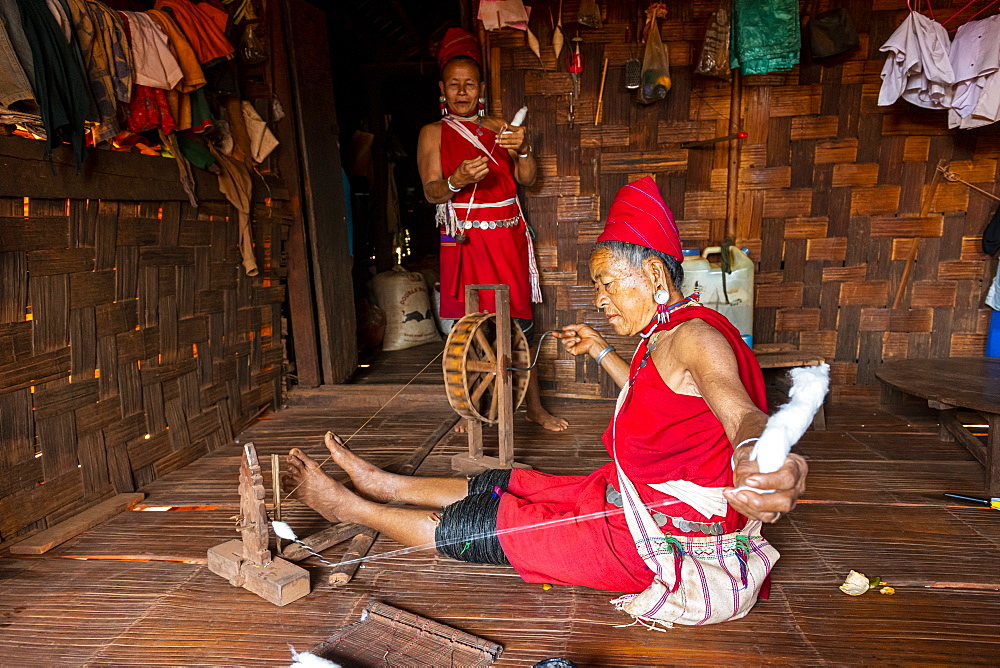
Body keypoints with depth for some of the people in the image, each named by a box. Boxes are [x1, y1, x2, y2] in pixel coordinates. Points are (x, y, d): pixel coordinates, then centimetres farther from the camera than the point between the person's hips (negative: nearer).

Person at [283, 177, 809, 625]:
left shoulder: (695, 334, -23)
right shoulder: (663, 336, 7)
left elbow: (742, 413, -41)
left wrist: (757, 457, -65)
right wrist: (599, 351, 34)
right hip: (636, 502, 9)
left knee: (482, 528, -2)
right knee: (503, 486, 13)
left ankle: (350, 507, 14)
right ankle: (382, 486, 30)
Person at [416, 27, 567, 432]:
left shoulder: (498, 128, 15)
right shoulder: (433, 133, 7)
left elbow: (527, 179, 7)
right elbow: (430, 192, -5)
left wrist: (523, 149, -13)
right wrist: (457, 181, -26)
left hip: (507, 238, 3)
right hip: (465, 241, -2)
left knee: (518, 322, 3)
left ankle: (535, 407, 13)